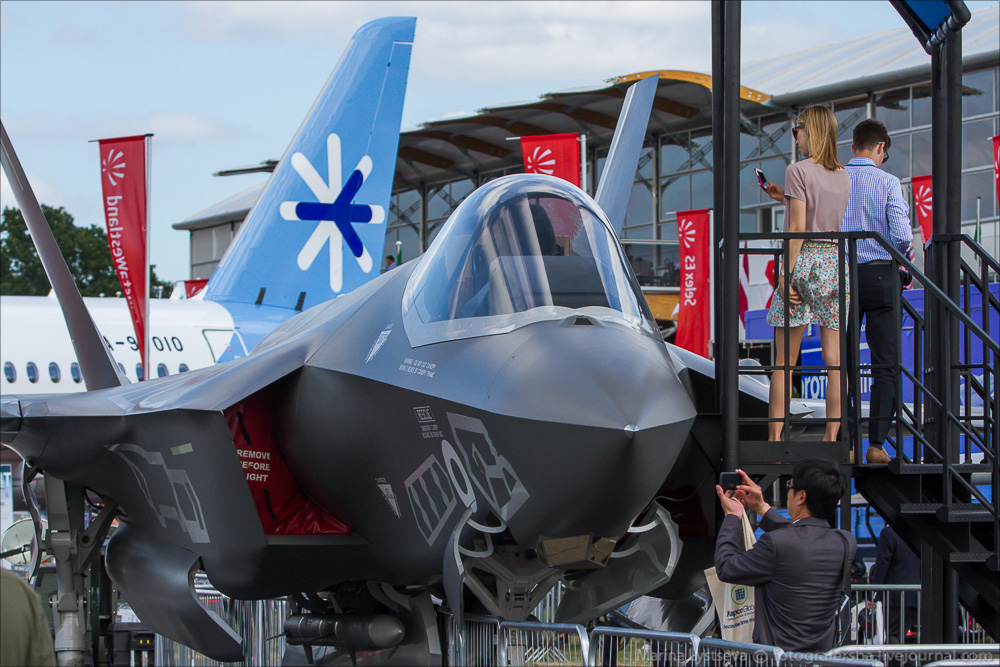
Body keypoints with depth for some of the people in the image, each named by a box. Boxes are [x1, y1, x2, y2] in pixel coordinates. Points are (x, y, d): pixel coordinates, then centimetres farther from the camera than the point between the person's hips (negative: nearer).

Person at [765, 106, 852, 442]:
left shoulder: (798, 171, -7)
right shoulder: (843, 176, 11)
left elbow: (798, 227, -14)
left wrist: (786, 273, -12)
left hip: (805, 262, -5)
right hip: (837, 262, 5)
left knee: (784, 361, 0)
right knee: (834, 359, 2)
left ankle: (775, 438, -2)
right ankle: (831, 438, 0)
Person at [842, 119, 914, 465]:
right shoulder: (888, 183, -6)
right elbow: (901, 236, -13)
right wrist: (905, 254, 8)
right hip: (880, 274, -3)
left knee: (841, 362, 7)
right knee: (885, 365, 2)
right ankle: (877, 444, -4)